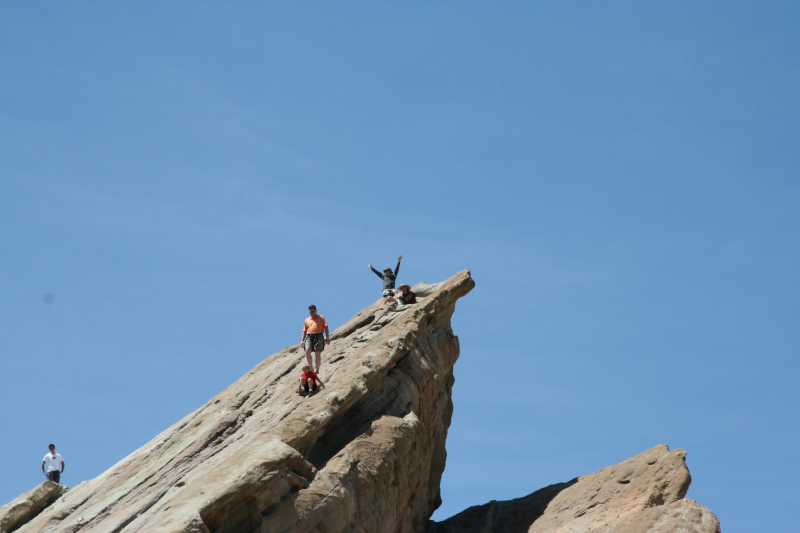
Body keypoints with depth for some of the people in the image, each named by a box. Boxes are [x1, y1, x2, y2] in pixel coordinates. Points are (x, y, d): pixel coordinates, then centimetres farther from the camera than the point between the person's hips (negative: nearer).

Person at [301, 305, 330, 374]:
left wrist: (327, 337, -5)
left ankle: (317, 369, -14)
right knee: (307, 350, -22)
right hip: (309, 336, 2)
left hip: (318, 336, -2)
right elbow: (304, 331, 22)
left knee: (317, 353, -12)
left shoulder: (321, 318, 13)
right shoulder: (307, 320, 22)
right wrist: (302, 340, 10)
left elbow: (326, 327, 6)